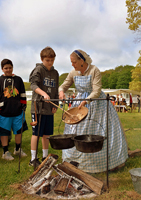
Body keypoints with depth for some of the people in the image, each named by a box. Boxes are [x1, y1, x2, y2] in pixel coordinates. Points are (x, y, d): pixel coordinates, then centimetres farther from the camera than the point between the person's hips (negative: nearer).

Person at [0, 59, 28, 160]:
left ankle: (18, 149, 31)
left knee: (19, 131, 12)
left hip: (18, 111, 2)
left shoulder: (18, 79, 8)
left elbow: (23, 94, 13)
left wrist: (24, 105, 9)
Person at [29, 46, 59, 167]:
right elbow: (33, 84, -18)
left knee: (46, 134, 12)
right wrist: (43, 93, -34)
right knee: (36, 133, 1)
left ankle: (45, 157, 26)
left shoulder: (55, 73, 14)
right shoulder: (38, 69, -4)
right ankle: (33, 159, 14)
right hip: (38, 106, -5)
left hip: (49, 108, 5)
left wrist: (56, 105, 7)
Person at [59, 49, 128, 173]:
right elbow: (64, 85, 5)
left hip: (96, 103, -4)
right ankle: (75, 159, 27)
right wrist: (61, 91, -19)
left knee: (100, 132, 1)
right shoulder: (73, 73, -2)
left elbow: (97, 91, -22)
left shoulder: (94, 70, -17)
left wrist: (86, 101, -36)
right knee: (76, 132, 9)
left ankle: (110, 160, 18)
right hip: (80, 102, 5)